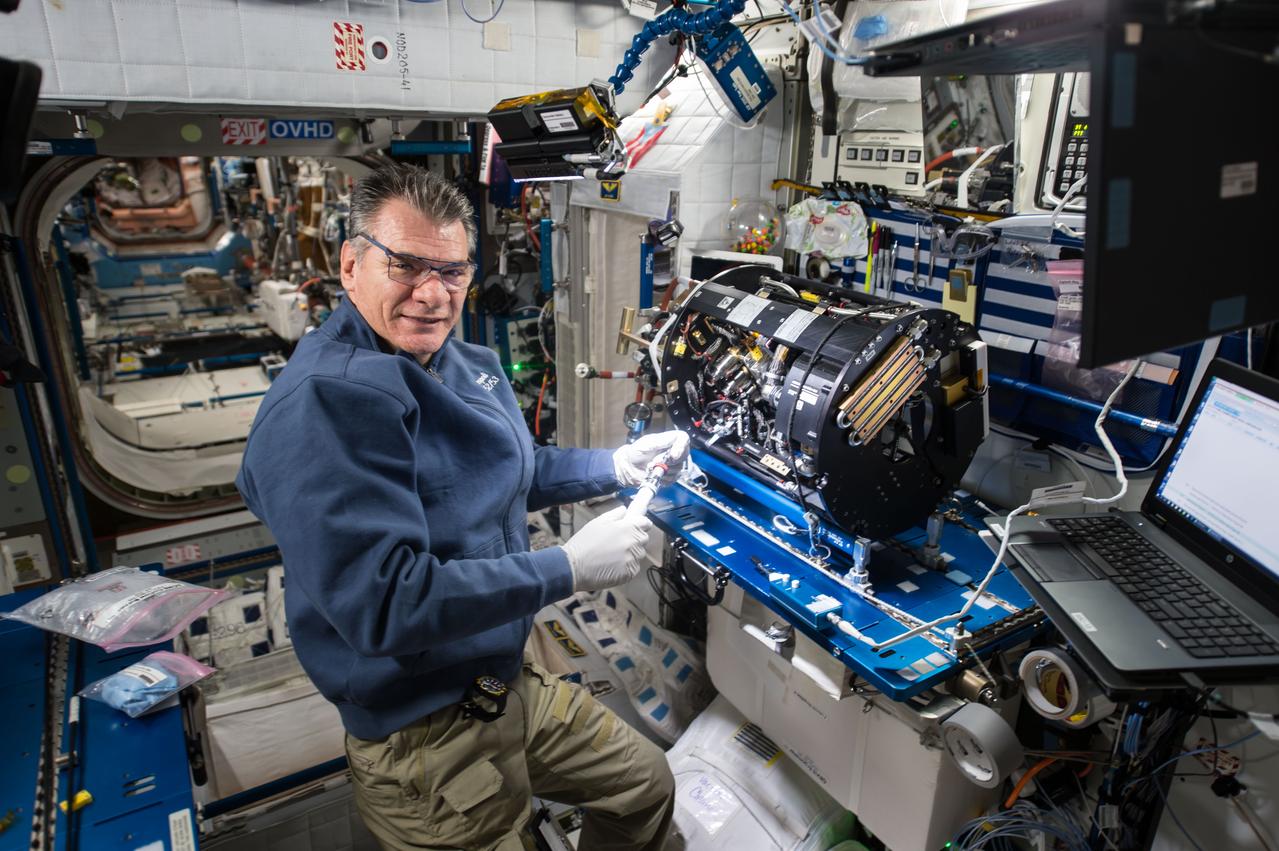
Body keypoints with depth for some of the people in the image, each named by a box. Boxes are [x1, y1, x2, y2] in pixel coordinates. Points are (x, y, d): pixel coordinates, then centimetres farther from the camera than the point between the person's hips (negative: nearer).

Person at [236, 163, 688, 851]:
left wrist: (617, 465, 7)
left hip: (509, 684, 9)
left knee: (646, 788, 23)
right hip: (428, 745, -8)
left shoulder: (468, 364, 2)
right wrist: (569, 568, -28)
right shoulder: (325, 402, -28)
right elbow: (385, 605, -33)